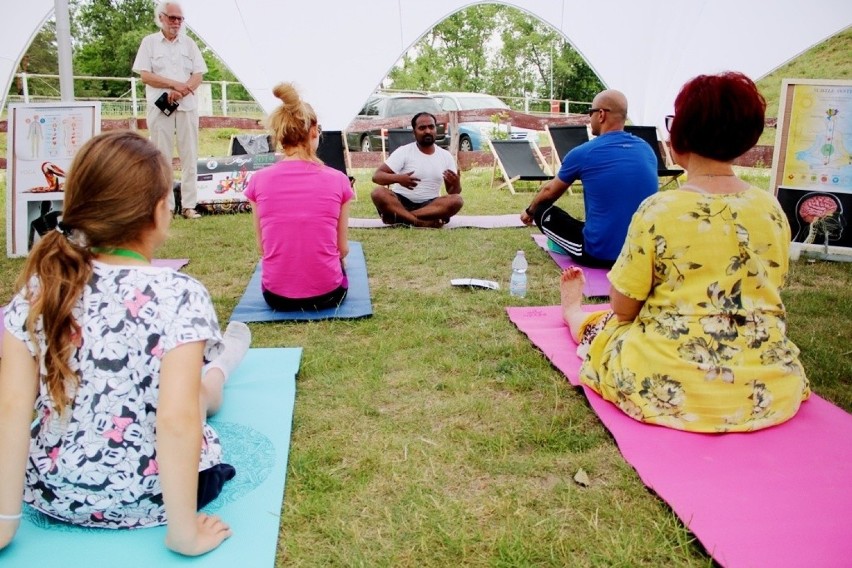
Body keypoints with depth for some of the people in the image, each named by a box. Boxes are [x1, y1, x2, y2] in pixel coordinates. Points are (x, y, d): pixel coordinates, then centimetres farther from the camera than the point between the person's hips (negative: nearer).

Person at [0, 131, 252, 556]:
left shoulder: (38, 289, -12)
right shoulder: (180, 296, -25)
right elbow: (176, 422, -30)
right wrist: (185, 532, -21)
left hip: (51, 492, 4)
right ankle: (219, 365, 58)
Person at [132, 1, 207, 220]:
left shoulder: (189, 44, 12)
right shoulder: (149, 42, 6)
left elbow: (198, 76, 4)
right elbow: (145, 76, -2)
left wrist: (180, 92, -13)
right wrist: (175, 84, -15)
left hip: (187, 106, 2)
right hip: (160, 107, -2)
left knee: (189, 157, 0)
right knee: (162, 158, -1)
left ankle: (189, 205, 3)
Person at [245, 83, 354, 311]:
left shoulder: (258, 181, -6)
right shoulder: (337, 180, -9)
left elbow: (263, 246, 3)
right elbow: (342, 249, -1)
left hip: (276, 297, 2)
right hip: (327, 294, -2)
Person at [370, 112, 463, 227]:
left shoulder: (446, 156, 6)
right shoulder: (403, 151, -3)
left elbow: (452, 192, 9)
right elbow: (376, 176, -11)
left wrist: (456, 184, -17)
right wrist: (398, 178, -31)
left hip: (430, 205, 3)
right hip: (401, 202, -2)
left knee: (456, 200, -27)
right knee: (378, 193, -30)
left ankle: (400, 217, -29)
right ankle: (422, 222, -36)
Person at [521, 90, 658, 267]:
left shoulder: (583, 153, -8)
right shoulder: (647, 150, 5)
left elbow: (550, 192, 10)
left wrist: (529, 211, 31)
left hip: (599, 254, -6)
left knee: (543, 211, 12)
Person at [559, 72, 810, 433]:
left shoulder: (658, 211, -17)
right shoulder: (772, 210, -2)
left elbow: (624, 307, -10)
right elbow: (763, 294, 11)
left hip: (669, 390, -4)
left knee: (602, 327, 25)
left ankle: (574, 313, 57)